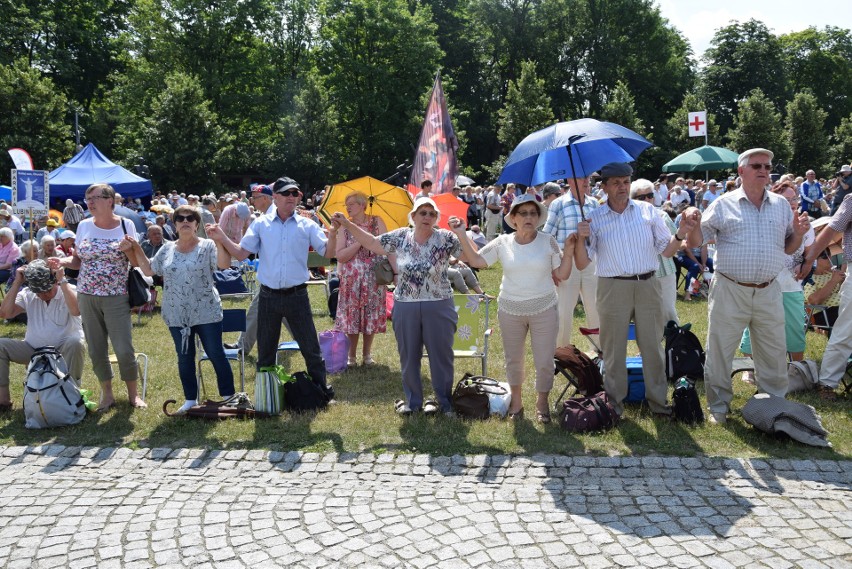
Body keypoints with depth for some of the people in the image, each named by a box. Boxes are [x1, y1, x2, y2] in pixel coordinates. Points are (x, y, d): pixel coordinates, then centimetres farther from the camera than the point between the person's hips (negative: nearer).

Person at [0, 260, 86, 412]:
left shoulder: (69, 291, -8)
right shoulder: (27, 294, 5)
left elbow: (76, 310, -31)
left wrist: (62, 280, -27)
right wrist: (17, 283, -10)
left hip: (64, 350, -4)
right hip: (33, 350, 4)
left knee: (75, 343, -36)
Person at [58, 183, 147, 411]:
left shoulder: (126, 226, -2)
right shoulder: (84, 226, 5)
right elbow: (78, 261, 10)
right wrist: (60, 261, -9)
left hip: (116, 298, -3)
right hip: (87, 296, 3)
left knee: (124, 349, -6)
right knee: (96, 349, 7)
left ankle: (133, 393, 14)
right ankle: (106, 393, 24)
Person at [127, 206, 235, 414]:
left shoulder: (207, 246, -5)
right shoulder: (167, 249, 9)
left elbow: (225, 264, -20)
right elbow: (148, 270, 15)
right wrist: (136, 249, 7)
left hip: (206, 313, -4)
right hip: (177, 315, 4)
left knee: (216, 354, 3)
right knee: (185, 358, 11)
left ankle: (228, 397, 15)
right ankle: (190, 399, 24)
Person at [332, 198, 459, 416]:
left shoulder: (445, 238, -6)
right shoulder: (400, 236, 1)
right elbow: (373, 244, 7)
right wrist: (348, 225, 4)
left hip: (438, 307, -2)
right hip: (405, 307, 3)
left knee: (441, 355, 8)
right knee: (408, 357, 13)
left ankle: (444, 401, 25)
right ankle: (412, 401, 31)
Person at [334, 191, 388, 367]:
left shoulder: (376, 222, 0)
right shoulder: (345, 226, 1)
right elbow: (340, 255, -7)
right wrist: (360, 242, -16)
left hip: (374, 278, 0)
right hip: (351, 278, 0)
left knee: (371, 316, 6)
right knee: (351, 317, 2)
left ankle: (367, 354, 22)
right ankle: (351, 356, 16)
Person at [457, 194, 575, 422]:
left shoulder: (548, 241, -4)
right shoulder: (503, 243, -2)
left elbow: (562, 275, -2)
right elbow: (476, 261, -2)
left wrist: (568, 250, -15)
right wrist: (462, 235, -8)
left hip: (544, 309, -1)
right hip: (510, 310, 1)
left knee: (544, 361, 3)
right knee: (513, 359, 15)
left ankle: (542, 403, 26)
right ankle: (516, 401, 35)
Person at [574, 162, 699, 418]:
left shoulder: (648, 210, 6)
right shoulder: (595, 219, 1)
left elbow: (667, 250, 8)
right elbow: (581, 264, -2)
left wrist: (681, 233, -11)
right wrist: (581, 239, -19)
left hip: (648, 286, 1)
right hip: (613, 288, -1)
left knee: (652, 346, 8)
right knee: (614, 348, 7)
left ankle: (658, 400, 21)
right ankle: (614, 402, 21)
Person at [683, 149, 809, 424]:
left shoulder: (781, 204, 10)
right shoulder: (724, 204, -1)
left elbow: (788, 248, 15)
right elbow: (696, 242, -2)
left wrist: (798, 233, -4)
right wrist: (693, 225, -23)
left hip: (768, 293, 3)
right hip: (729, 291, -3)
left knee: (774, 353, 13)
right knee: (720, 351, 4)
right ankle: (718, 406, 20)